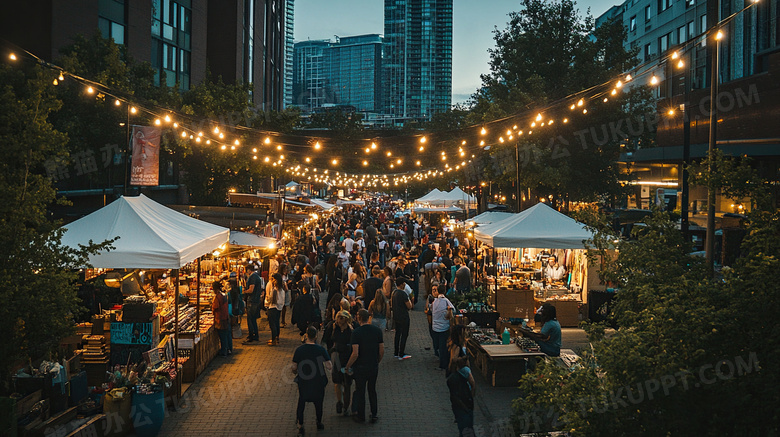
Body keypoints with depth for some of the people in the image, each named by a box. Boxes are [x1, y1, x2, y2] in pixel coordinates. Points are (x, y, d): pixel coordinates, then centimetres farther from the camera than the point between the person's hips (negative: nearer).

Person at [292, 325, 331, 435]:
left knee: (301, 403, 15)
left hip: (303, 382, 0)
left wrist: (296, 373, 17)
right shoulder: (321, 350, -13)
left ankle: (300, 426, 14)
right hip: (318, 382, 0)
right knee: (318, 403, 20)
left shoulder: (299, 350, -11)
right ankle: (319, 423, 36)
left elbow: (294, 368, -5)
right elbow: (329, 366, -13)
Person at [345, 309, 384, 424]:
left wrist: (347, 366, -9)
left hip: (360, 367, -4)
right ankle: (374, 415, 24)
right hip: (374, 367, 4)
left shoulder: (356, 332, -17)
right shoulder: (377, 330, -3)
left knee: (360, 392, 12)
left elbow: (355, 354, -22)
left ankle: (361, 416, 23)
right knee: (372, 390, 19)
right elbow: (382, 351, 1)